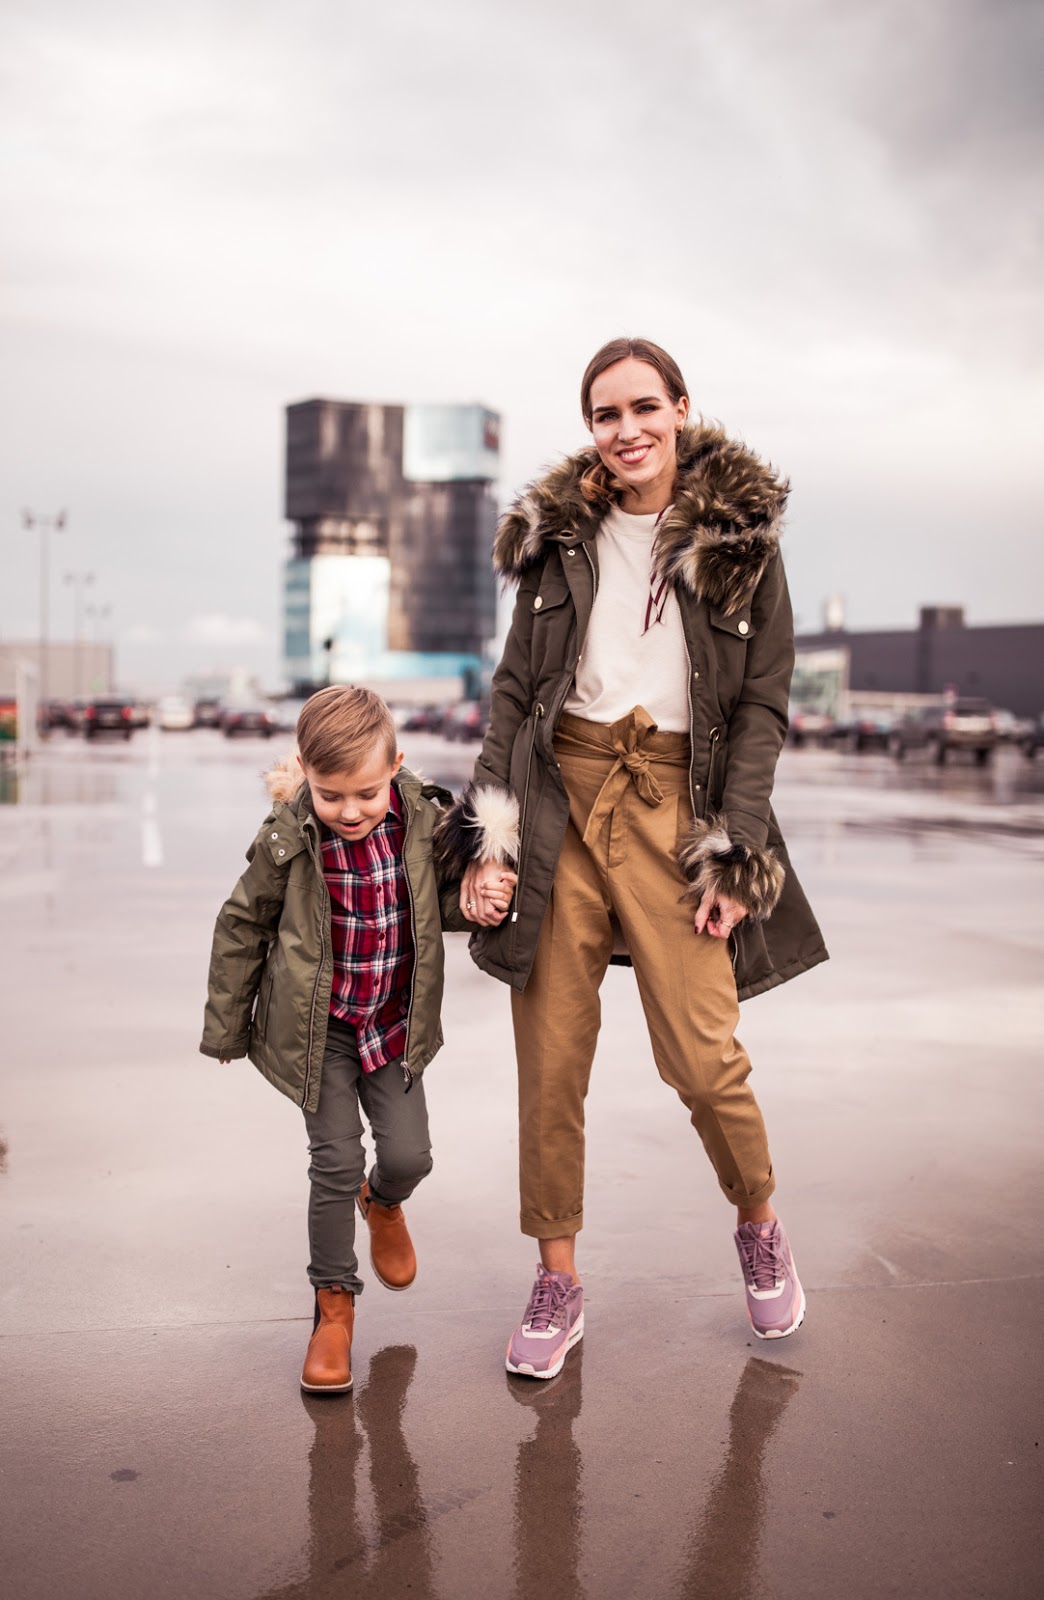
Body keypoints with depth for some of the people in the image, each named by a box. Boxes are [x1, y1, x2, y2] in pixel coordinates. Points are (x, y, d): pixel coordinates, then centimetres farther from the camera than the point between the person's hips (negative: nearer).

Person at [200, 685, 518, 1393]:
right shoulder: (286, 842, -18)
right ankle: (334, 1301, 19)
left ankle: (382, 1202, 41)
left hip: (396, 1023, 2)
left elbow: (442, 902, 7)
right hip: (317, 1026, -2)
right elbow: (241, 929, -4)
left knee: (409, 1154, 1)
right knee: (336, 1161, -3)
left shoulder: (425, 822, -12)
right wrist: (226, 1027, 3)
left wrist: (477, 901, -17)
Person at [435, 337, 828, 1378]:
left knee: (700, 1055, -6)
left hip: (675, 802, -2)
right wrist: (483, 840, -1)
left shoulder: (744, 538, 3)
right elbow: (514, 689, 8)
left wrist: (735, 856, -8)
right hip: (558, 793, 2)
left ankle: (758, 1221, 25)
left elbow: (763, 704, 1)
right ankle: (558, 1281, 20)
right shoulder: (558, 536, 9)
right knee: (551, 1056, 3)